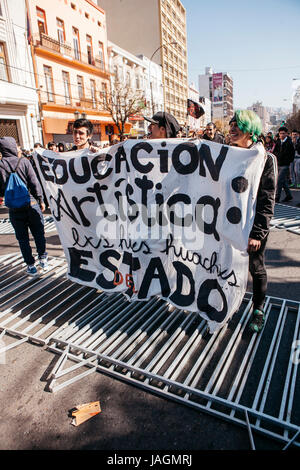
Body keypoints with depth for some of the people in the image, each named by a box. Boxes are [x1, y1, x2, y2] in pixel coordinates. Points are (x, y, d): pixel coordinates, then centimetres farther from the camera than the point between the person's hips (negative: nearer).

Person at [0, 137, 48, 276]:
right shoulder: (23, 161, -7)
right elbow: (34, 182, -6)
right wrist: (40, 200, 1)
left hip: (14, 208, 1)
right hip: (31, 203, 0)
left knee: (23, 238, 11)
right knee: (39, 234, 14)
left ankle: (31, 266, 17)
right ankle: (43, 260, 22)